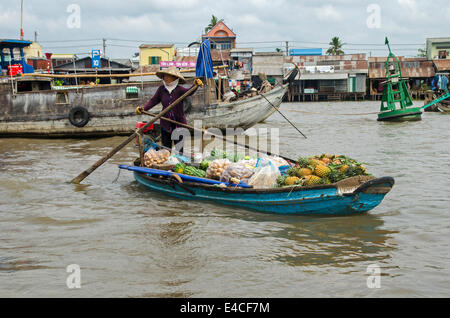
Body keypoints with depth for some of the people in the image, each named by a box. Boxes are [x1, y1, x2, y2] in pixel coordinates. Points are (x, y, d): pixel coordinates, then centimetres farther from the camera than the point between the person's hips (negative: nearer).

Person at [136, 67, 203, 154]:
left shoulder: (179, 89, -10)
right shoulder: (161, 89, 1)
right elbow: (153, 100, 4)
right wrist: (143, 108, -9)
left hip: (179, 123, -3)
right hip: (166, 123, 3)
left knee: (180, 149, 1)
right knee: (166, 147, 8)